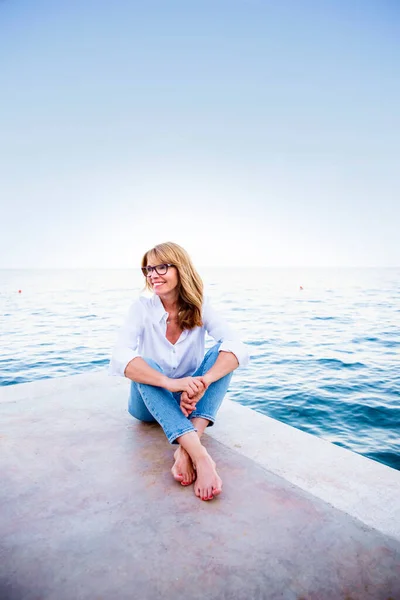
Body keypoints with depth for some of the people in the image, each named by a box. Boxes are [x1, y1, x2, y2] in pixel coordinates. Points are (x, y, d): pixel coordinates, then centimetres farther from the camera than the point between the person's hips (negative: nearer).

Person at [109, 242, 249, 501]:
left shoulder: (200, 307, -11)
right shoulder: (142, 307, -15)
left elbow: (238, 347, -26)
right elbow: (119, 358, -30)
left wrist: (202, 382, -44)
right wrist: (171, 383, -44)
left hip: (191, 400, 2)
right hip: (151, 401, -1)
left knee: (221, 353, -23)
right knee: (145, 366, -32)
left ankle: (187, 449, -37)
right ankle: (200, 456, -46)